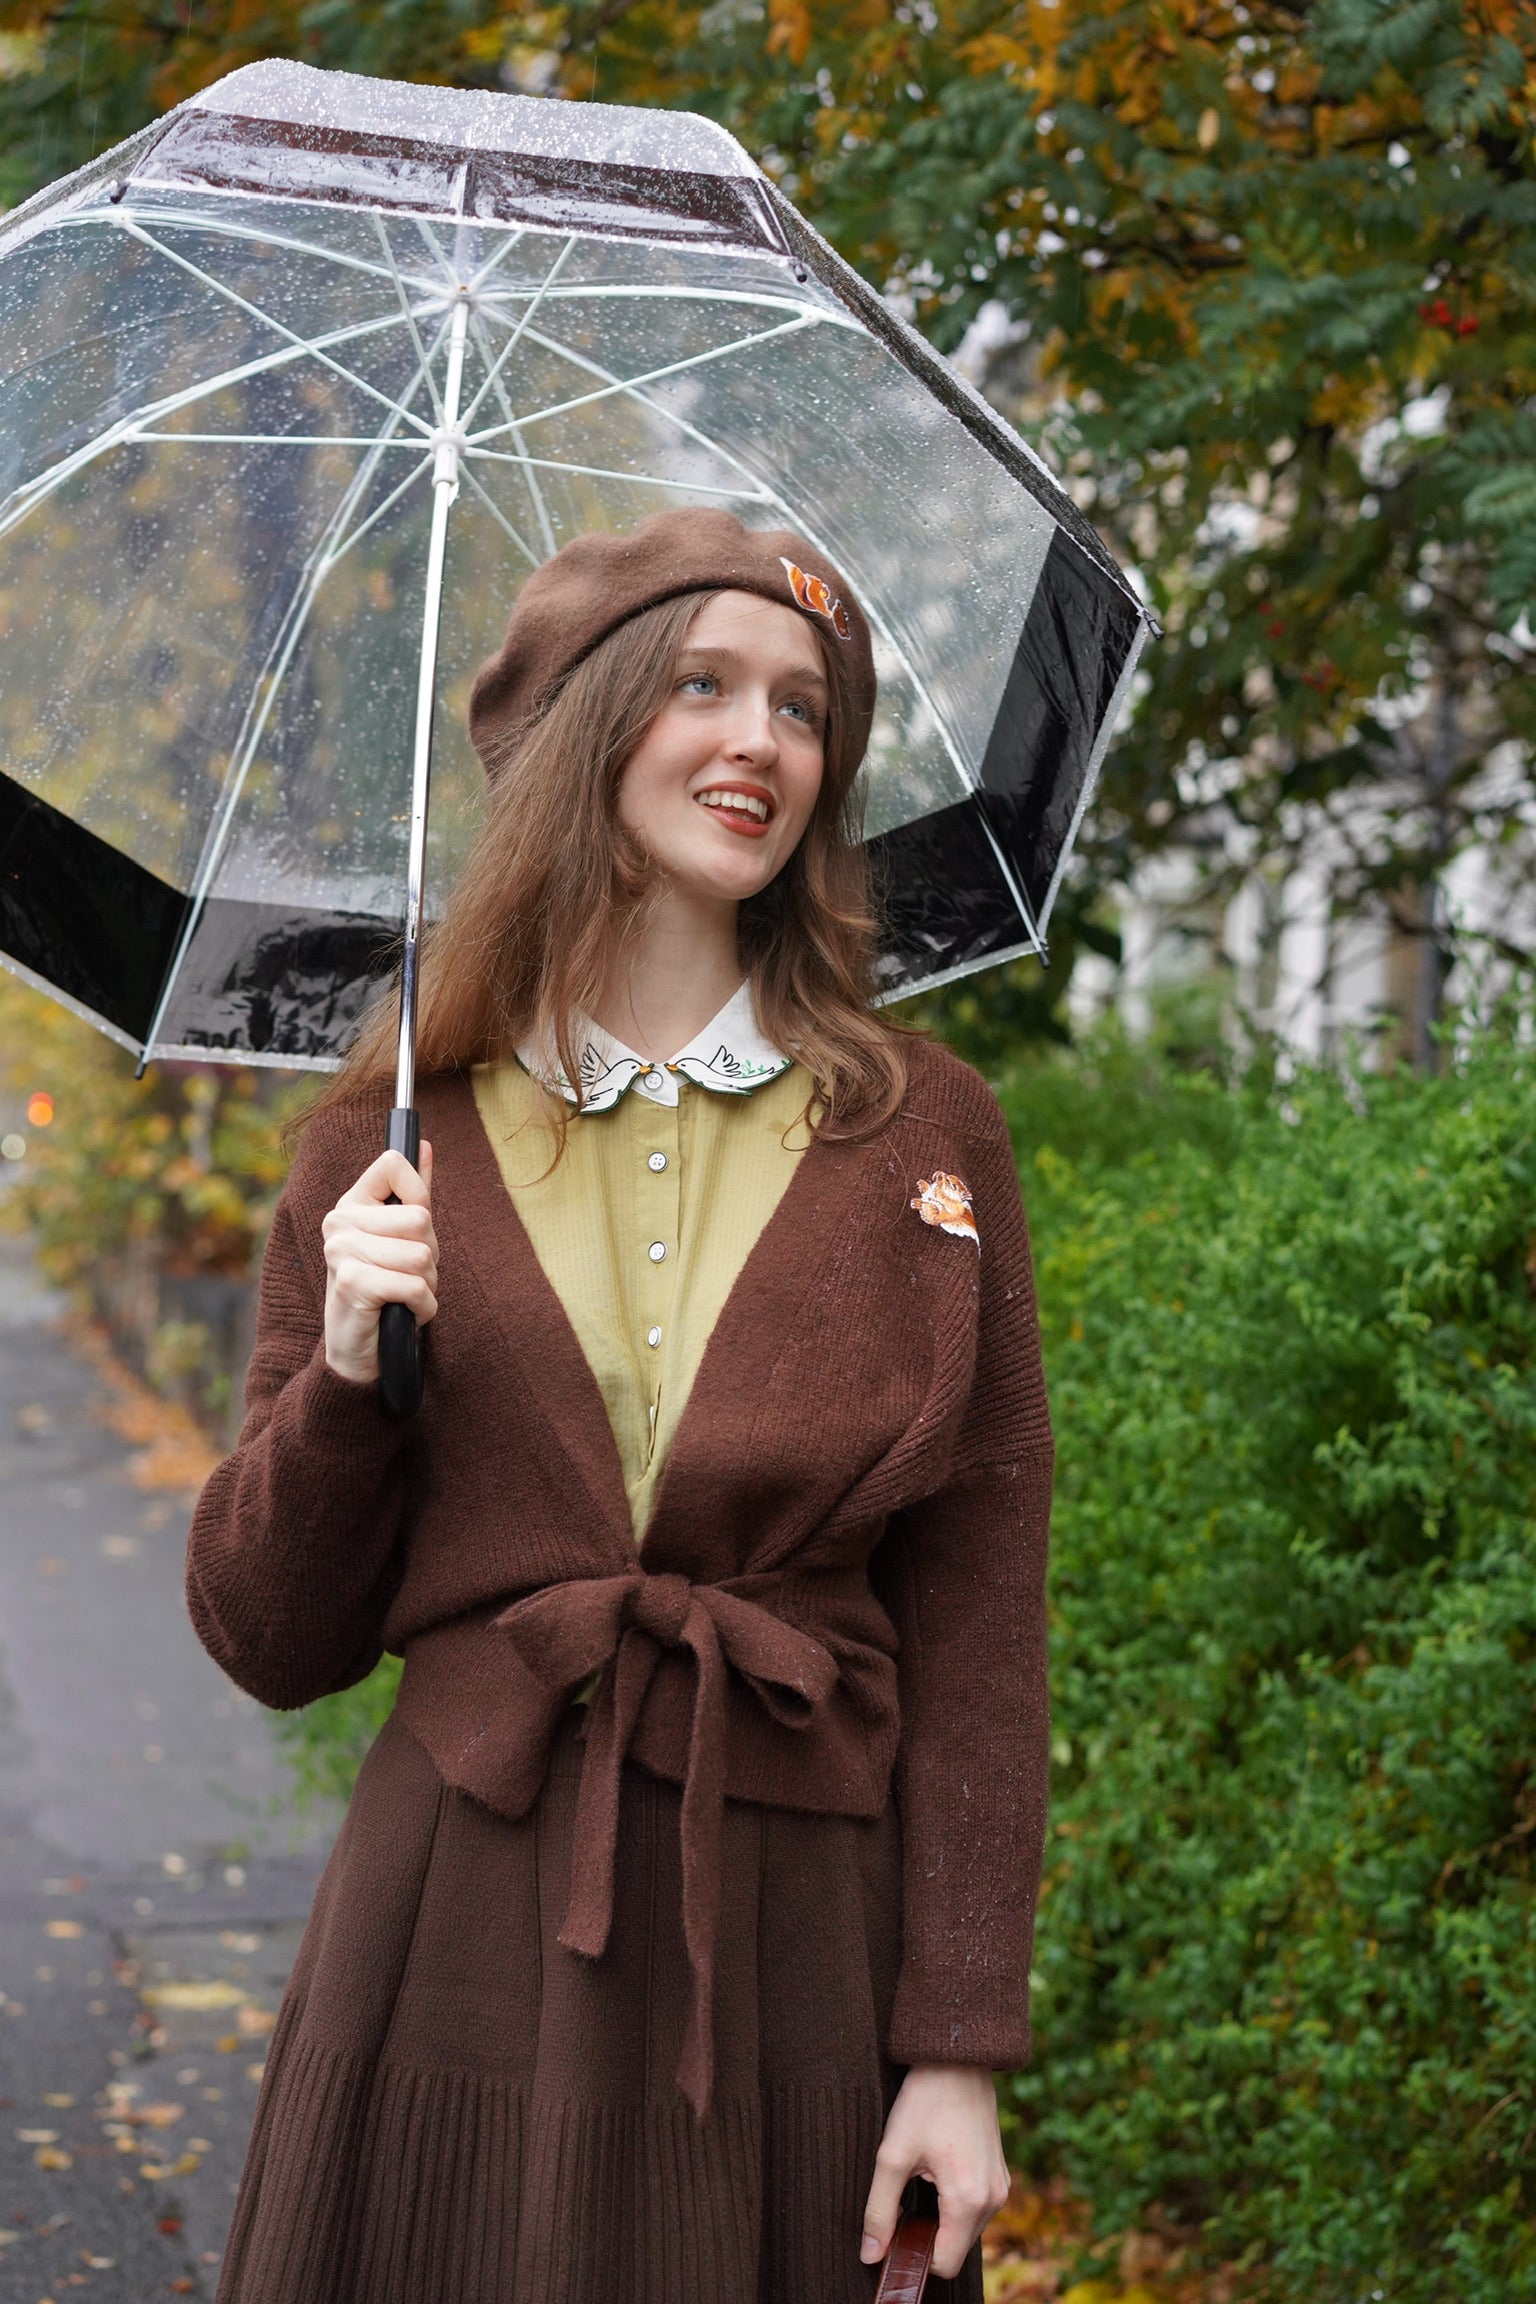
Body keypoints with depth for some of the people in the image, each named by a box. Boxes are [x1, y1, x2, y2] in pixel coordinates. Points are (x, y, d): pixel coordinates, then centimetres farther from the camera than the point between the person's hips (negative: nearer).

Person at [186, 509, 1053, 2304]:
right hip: (463, 1937, 0)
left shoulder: (920, 1137, 3)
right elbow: (270, 1644, 6)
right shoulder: (396, 1142, 4)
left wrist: (962, 2041, -5)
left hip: (799, 1947, 0)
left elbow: (978, 1615, 1)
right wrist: (349, 1378, -11)